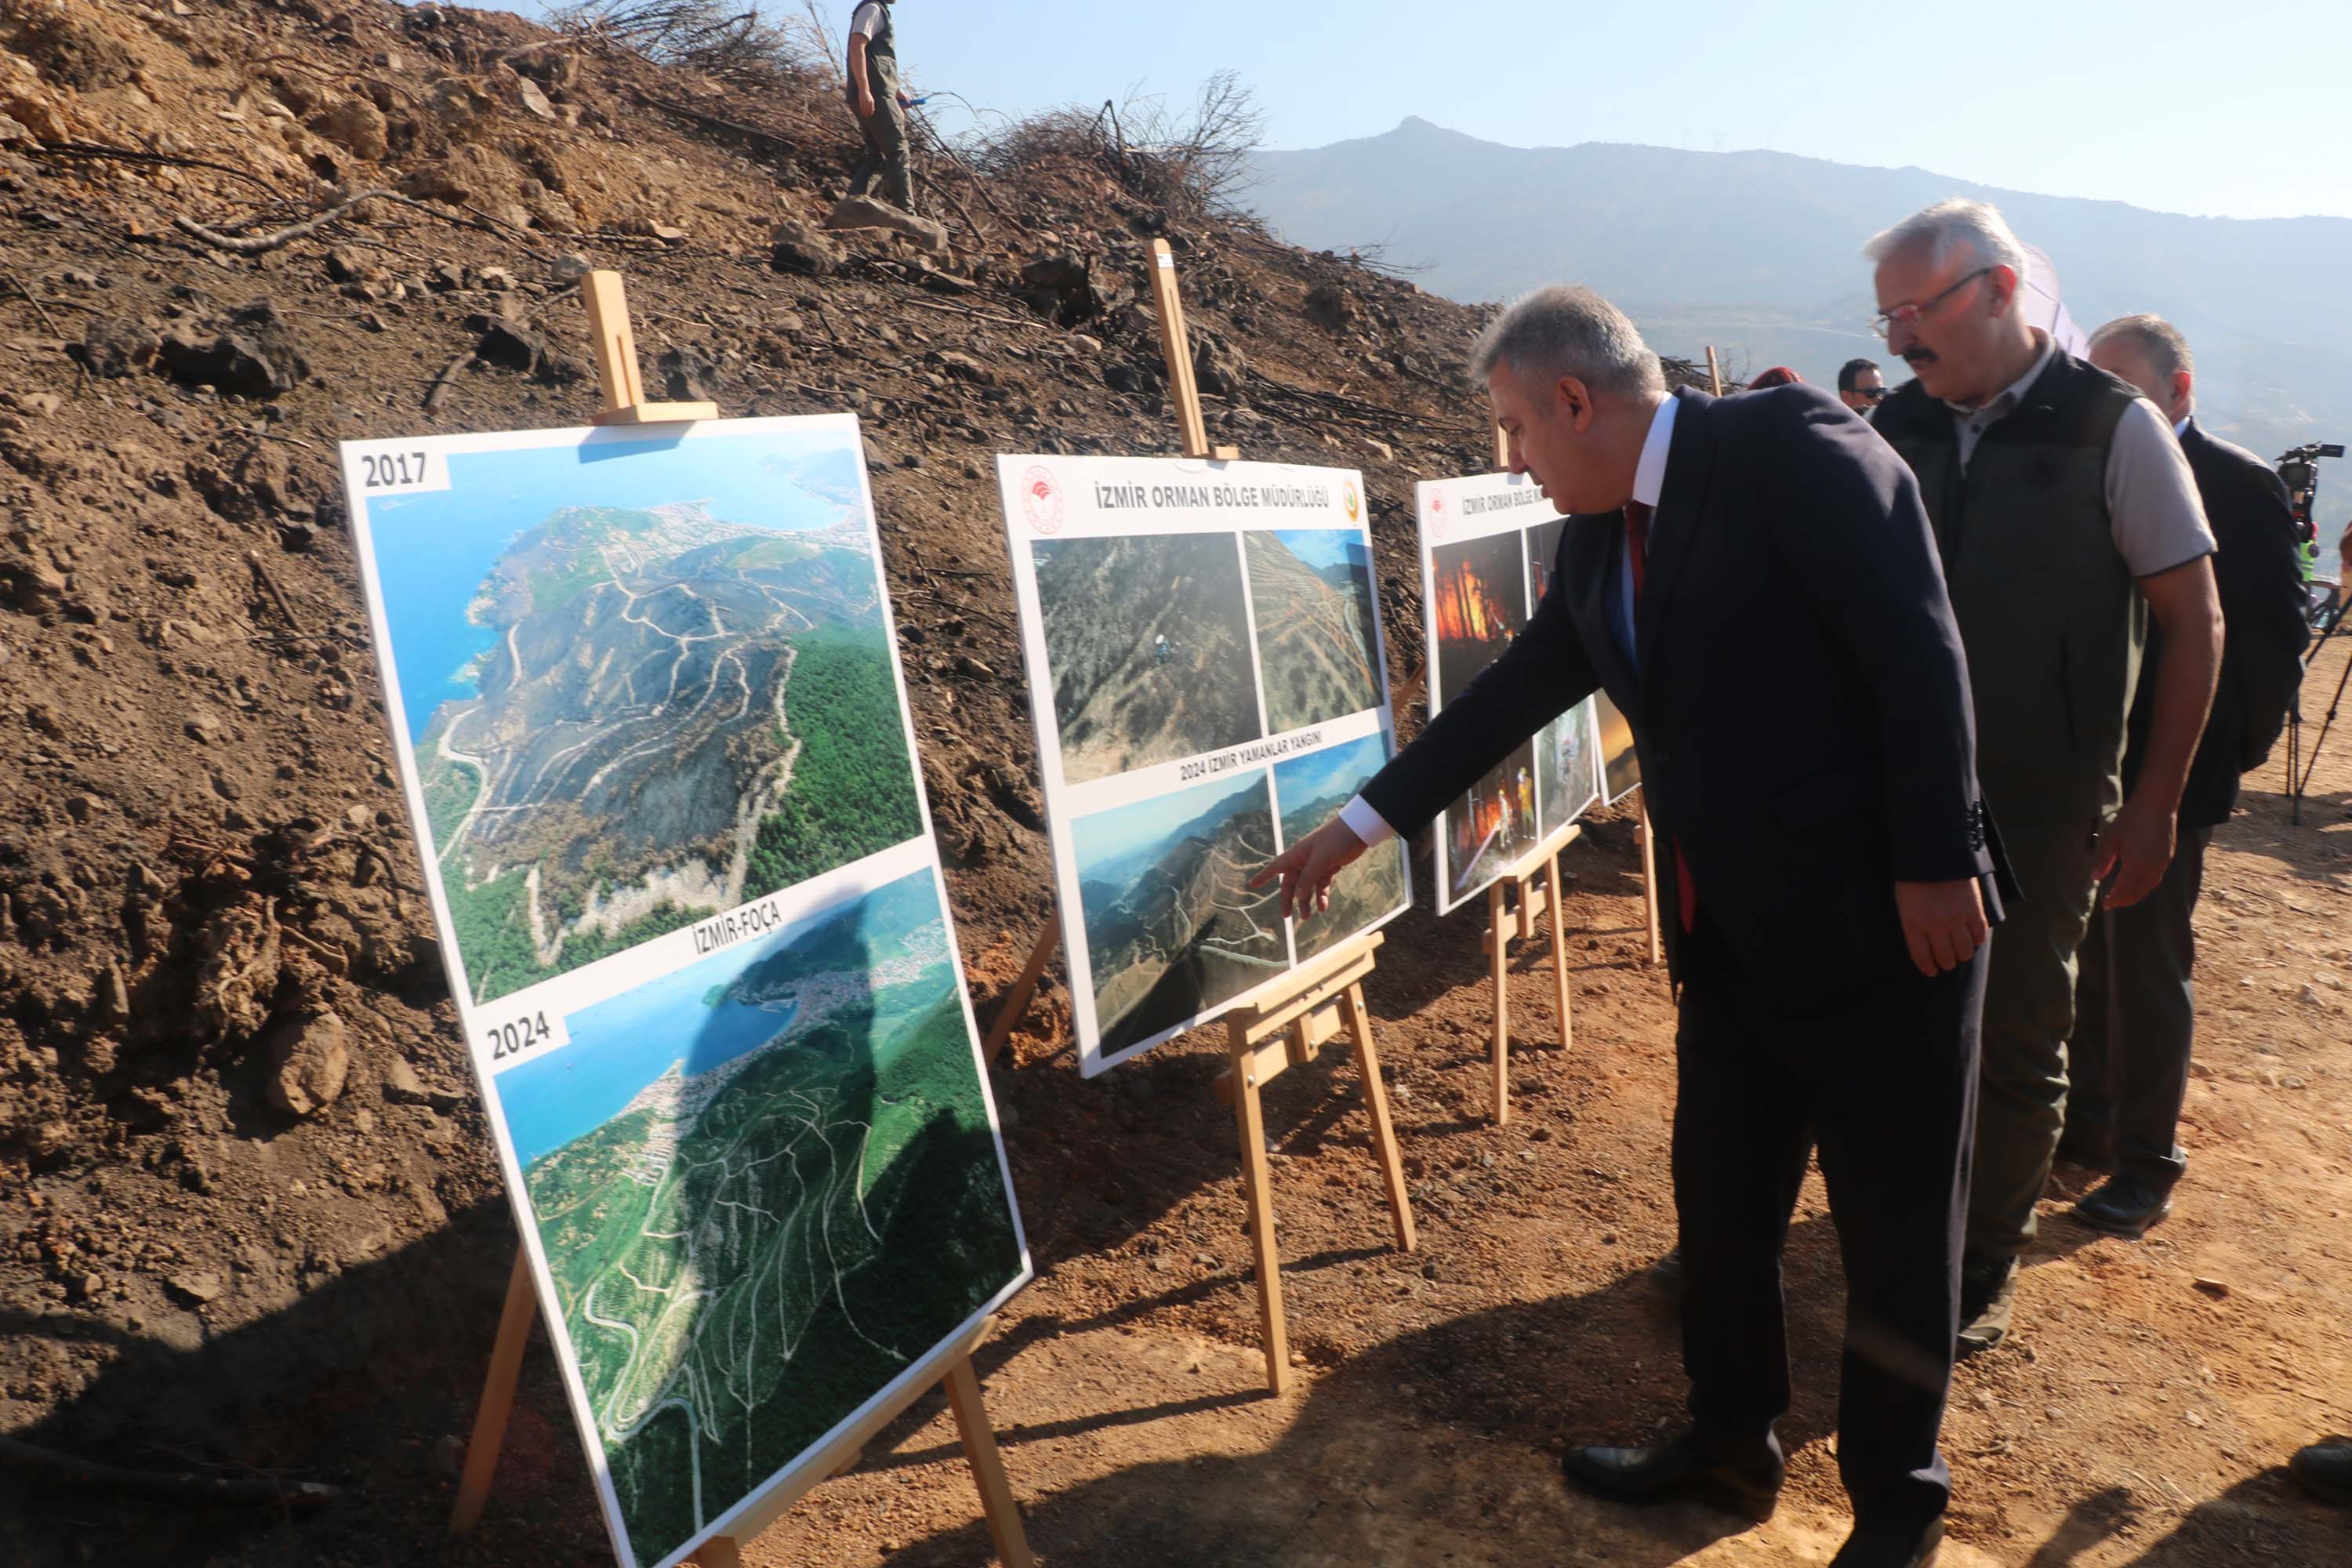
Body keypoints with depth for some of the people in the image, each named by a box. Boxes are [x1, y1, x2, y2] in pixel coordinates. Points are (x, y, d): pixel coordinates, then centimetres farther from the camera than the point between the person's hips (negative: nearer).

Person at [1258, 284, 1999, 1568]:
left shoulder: (1792, 446, -14)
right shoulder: (1596, 542, 9)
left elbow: (1919, 651, -18)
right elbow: (1507, 695, 16)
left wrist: (1935, 867, -20)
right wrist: (1363, 820, 18)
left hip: (1883, 922, -7)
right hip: (1731, 935, 7)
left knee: (1896, 1226, 10)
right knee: (1719, 1205, 17)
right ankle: (1730, 1441, 39)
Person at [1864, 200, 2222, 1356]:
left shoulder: (2113, 428, -6)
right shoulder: (1896, 427, 2)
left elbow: (2194, 623, -3)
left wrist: (2155, 805, -6)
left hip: (2039, 803, -2)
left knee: (2016, 1044, 9)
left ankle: (1985, 1269, 27)